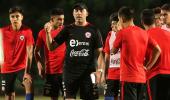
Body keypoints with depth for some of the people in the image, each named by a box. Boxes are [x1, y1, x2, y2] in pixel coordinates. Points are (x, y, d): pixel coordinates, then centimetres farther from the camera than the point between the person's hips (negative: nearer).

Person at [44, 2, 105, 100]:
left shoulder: (93, 30, 3)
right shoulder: (68, 29, 8)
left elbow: (99, 51, 2)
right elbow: (51, 47, 7)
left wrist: (100, 70, -9)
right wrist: (48, 33, -9)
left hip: (88, 71, -2)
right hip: (70, 71, 2)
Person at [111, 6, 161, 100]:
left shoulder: (122, 33, -8)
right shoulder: (144, 33, 10)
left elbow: (113, 51, 5)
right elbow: (158, 50, 9)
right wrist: (148, 66, 11)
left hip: (128, 77, -6)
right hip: (141, 77, 6)